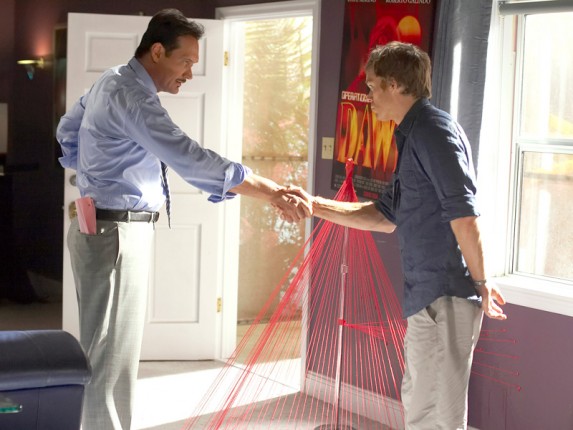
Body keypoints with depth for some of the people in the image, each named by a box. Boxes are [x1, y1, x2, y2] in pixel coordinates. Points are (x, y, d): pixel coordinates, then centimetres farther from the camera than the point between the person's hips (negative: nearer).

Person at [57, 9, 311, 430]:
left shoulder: (114, 83, 12)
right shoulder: (131, 95, -21)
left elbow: (68, 130, 27)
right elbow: (190, 159, -31)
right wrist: (271, 192, -31)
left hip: (104, 227, 10)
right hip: (116, 233, -10)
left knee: (104, 348, 17)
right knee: (112, 353, -5)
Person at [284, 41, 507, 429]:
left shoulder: (432, 129, -13)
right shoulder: (414, 135, 18)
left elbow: (463, 211, -20)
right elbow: (386, 216, 21)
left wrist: (480, 282, -15)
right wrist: (317, 206, 16)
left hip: (443, 295, -10)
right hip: (430, 295, 10)